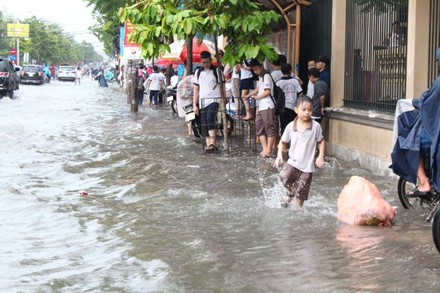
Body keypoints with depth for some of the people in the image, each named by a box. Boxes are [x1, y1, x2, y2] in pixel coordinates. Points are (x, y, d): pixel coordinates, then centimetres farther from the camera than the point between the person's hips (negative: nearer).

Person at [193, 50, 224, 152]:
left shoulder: (217, 71, 3)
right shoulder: (198, 72, 14)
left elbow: (222, 87, 3)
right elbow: (196, 89, 15)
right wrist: (194, 105, 9)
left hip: (214, 100, -5)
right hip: (202, 102, 5)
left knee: (210, 119, -25)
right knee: (205, 125, 4)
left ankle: (212, 144, -30)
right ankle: (208, 145, 9)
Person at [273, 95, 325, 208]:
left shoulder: (316, 126, -8)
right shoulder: (290, 126, -6)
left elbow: (321, 141, 6)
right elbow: (283, 142, 7)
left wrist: (321, 156, -5)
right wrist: (279, 155, -8)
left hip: (307, 166, -1)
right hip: (293, 161, 1)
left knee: (300, 194, 3)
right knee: (284, 176, -26)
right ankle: (290, 192, 6)